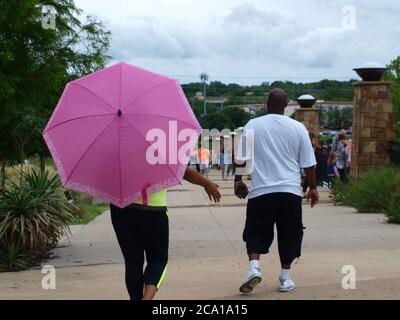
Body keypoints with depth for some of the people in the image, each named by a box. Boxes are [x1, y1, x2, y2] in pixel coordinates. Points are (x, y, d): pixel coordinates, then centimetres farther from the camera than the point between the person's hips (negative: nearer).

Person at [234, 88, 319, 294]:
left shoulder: (252, 125, 1)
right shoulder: (298, 128, 3)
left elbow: (241, 158, 2)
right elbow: (309, 163, 5)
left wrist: (238, 180, 16)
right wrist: (313, 188, 15)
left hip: (260, 191, 0)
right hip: (290, 191, 1)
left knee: (256, 232, 11)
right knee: (288, 234, 12)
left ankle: (254, 267, -8)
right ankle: (285, 278, 14)